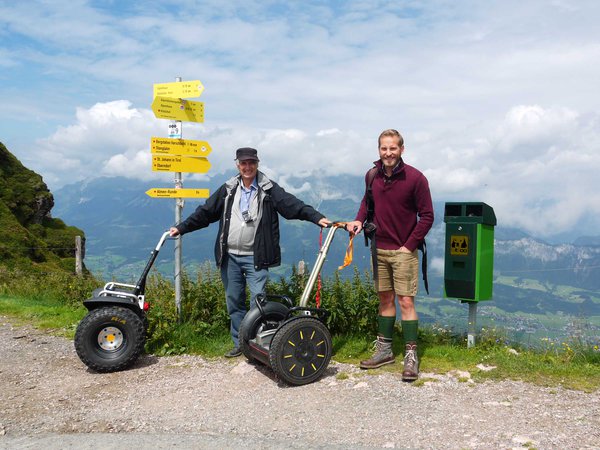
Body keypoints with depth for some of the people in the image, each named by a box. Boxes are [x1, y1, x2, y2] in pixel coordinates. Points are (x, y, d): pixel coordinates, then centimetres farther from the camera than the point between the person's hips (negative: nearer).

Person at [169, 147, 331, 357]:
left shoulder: (269, 189, -2)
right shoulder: (228, 189, 10)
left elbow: (294, 206, -13)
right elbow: (205, 212, 13)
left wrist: (317, 217, -26)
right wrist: (181, 228, 11)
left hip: (255, 257, -4)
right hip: (229, 257, 4)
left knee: (258, 300, -8)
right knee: (234, 301, 11)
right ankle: (240, 343, 24)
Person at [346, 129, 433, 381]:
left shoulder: (415, 178, -12)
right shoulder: (372, 176, 3)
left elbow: (427, 216, -9)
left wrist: (409, 246, -12)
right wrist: (359, 219, -1)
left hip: (403, 251, -5)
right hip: (378, 249, 5)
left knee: (406, 301, -4)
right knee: (385, 299, 13)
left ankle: (411, 357, 5)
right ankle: (384, 351, 24)